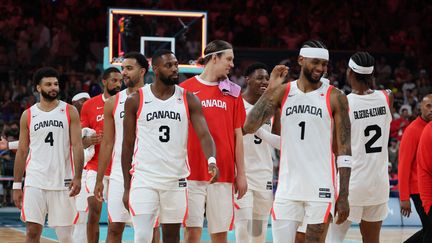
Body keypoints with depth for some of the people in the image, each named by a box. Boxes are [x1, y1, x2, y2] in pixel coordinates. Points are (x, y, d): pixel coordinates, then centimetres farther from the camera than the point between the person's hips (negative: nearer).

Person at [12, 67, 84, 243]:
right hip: (35, 181, 1)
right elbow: (22, 151, 11)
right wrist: (16, 185, 6)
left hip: (62, 181, -1)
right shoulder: (28, 115, 8)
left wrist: (77, 177, -14)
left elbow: (77, 146, -2)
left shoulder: (69, 111, 4)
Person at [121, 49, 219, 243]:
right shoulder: (136, 100, -1)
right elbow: (127, 146, 4)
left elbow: (204, 134, -8)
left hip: (176, 180, 2)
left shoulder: (188, 100, 2)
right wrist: (127, 187, 2)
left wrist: (211, 160, -30)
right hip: (144, 179, -2)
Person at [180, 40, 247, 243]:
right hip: (192, 173, -3)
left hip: (223, 174, 3)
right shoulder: (185, 89, 2)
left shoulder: (232, 92, 11)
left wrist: (241, 174, 8)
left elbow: (237, 135, 12)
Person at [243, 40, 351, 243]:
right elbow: (249, 127, -2)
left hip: (320, 188, -2)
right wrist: (270, 90, -9)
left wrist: (343, 196, -7)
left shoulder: (334, 97, -1)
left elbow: (344, 150, -2)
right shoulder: (283, 92, 6)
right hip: (287, 188, 2)